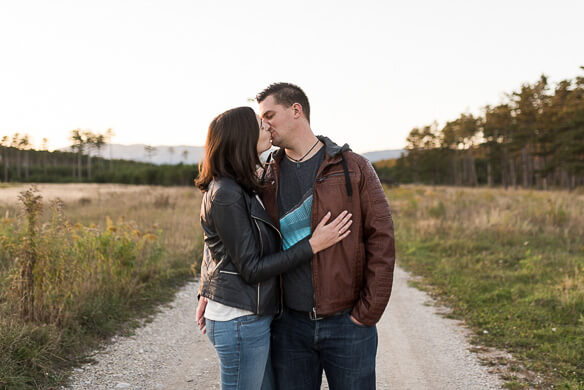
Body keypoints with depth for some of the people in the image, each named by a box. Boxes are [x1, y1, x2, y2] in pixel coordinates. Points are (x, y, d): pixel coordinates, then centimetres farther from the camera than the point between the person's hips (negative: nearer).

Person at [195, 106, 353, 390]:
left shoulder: (236, 187, 10)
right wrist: (313, 245, -19)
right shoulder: (227, 195, -20)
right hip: (240, 323, -9)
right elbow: (251, 269, -20)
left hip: (254, 317, 9)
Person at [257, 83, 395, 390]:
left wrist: (367, 313, -10)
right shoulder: (267, 179, 7)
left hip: (346, 322, -3)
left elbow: (381, 240, -7)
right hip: (289, 324, 3)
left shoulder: (353, 168, -4)